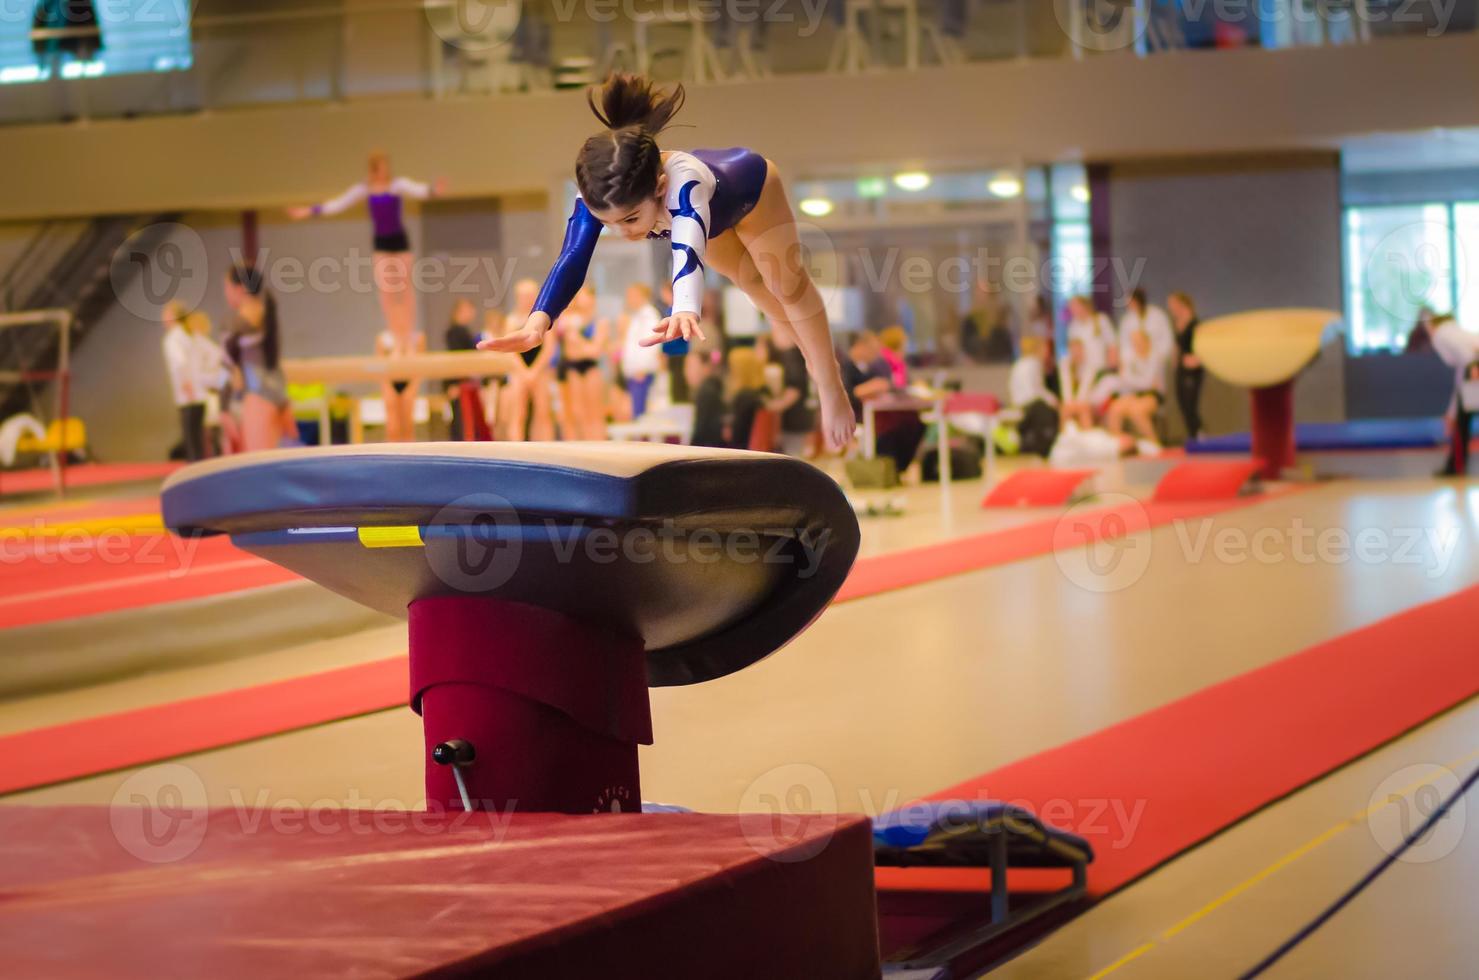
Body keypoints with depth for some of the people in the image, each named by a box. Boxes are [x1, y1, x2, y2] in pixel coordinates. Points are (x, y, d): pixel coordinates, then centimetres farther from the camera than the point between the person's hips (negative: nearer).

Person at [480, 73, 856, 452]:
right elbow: (571, 262, -53)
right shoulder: (599, 196, -42)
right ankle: (816, 363, 50)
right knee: (755, 286, 25)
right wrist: (538, 322, -72)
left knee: (788, 285, 9)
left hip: (750, 186, -5)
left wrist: (686, 310, -93)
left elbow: (689, 251, -73)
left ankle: (831, 385, 31)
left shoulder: (684, 181, -55)